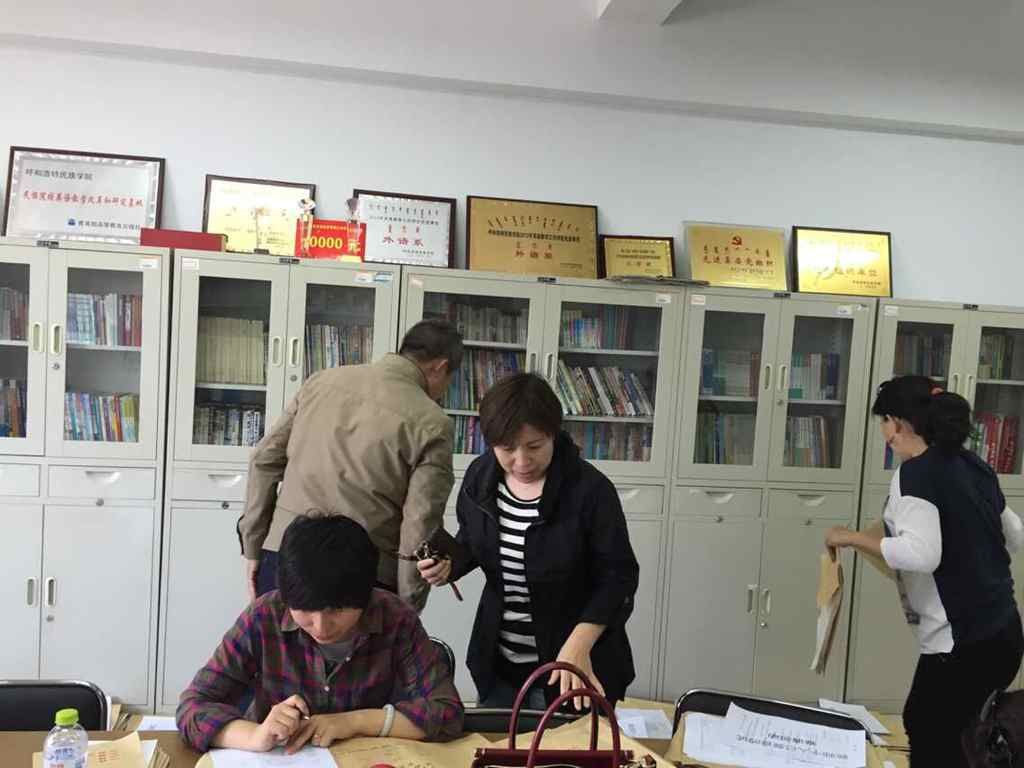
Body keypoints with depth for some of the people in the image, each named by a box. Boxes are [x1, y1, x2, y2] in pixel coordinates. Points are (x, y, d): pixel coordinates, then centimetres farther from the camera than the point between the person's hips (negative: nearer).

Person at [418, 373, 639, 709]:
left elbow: (618, 576, -15)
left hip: (573, 666, -4)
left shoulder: (590, 489, -21)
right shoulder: (479, 476, -6)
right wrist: (448, 564, -11)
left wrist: (577, 646, -26)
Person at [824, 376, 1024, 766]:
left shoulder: (914, 474, -15)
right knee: (924, 731, 20)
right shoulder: (973, 465, 8)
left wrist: (852, 538, -17)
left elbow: (921, 555, -28)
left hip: (961, 644, -8)